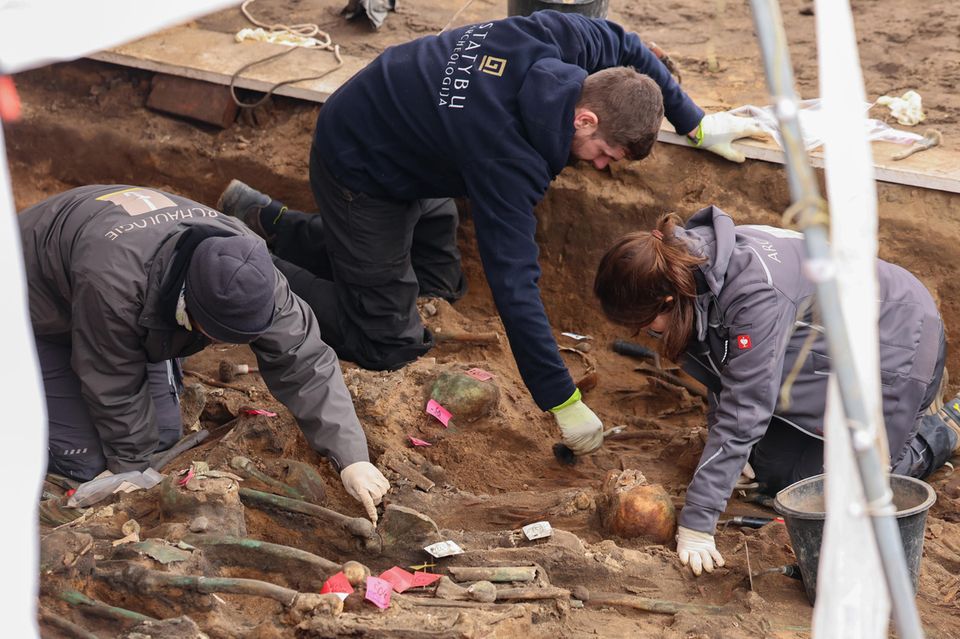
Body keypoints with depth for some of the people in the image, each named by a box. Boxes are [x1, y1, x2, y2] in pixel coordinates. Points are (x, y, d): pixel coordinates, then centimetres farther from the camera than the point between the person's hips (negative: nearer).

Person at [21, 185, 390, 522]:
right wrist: (133, 470, -17)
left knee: (163, 435, -1)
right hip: (39, 310, -5)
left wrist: (351, 458, -32)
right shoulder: (114, 280, -46)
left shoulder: (245, 271, -29)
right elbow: (114, 389, -31)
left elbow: (303, 361, -26)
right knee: (83, 461, -13)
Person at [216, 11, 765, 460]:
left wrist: (698, 125, 3)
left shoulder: (563, 36, -21)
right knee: (391, 344, -6)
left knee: (440, 293, 16)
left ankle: (270, 221, 22)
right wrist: (565, 405, -34)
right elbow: (515, 283, -38)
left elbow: (627, 48, 3)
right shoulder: (508, 157, -39)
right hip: (359, 172, -9)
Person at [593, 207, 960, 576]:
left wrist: (697, 524, -36)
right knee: (772, 469, 7)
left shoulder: (756, 294, -39)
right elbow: (723, 375, 2)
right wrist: (723, 457, 1)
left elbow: (744, 411, -37)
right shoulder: (690, 262, -13)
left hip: (896, 345, -8)